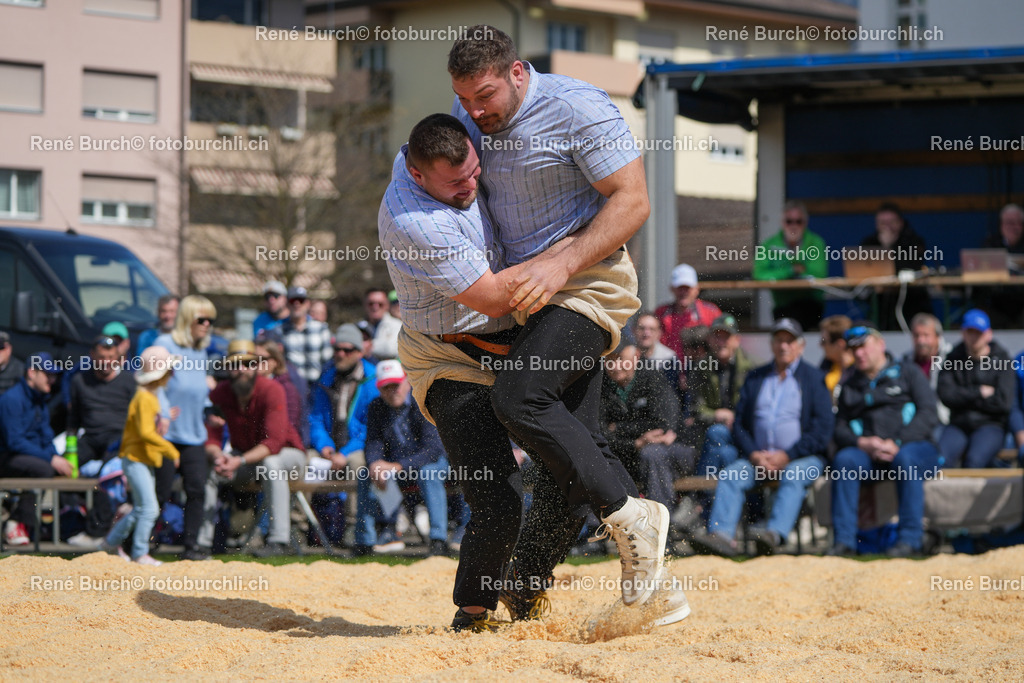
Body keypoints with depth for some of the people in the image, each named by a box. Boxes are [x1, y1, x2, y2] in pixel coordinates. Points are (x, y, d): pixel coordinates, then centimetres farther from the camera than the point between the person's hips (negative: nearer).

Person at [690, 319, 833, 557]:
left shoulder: (814, 378, 6)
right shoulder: (755, 378, 18)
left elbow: (823, 429, -4)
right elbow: (739, 423, 14)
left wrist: (786, 456, -13)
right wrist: (753, 454, -6)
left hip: (802, 458, -4)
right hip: (758, 456, 4)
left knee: (793, 476, -35)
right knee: (729, 476, -23)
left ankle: (774, 533, -56)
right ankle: (722, 535, -41)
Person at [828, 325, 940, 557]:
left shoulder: (908, 374, 11)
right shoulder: (850, 387, 24)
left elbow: (928, 416, -2)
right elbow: (840, 428, 13)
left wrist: (897, 443, -16)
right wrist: (862, 443, -10)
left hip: (913, 446, -3)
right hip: (866, 453, 3)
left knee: (905, 459, -38)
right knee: (844, 460, -29)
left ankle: (910, 539, -37)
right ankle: (844, 540, -32)